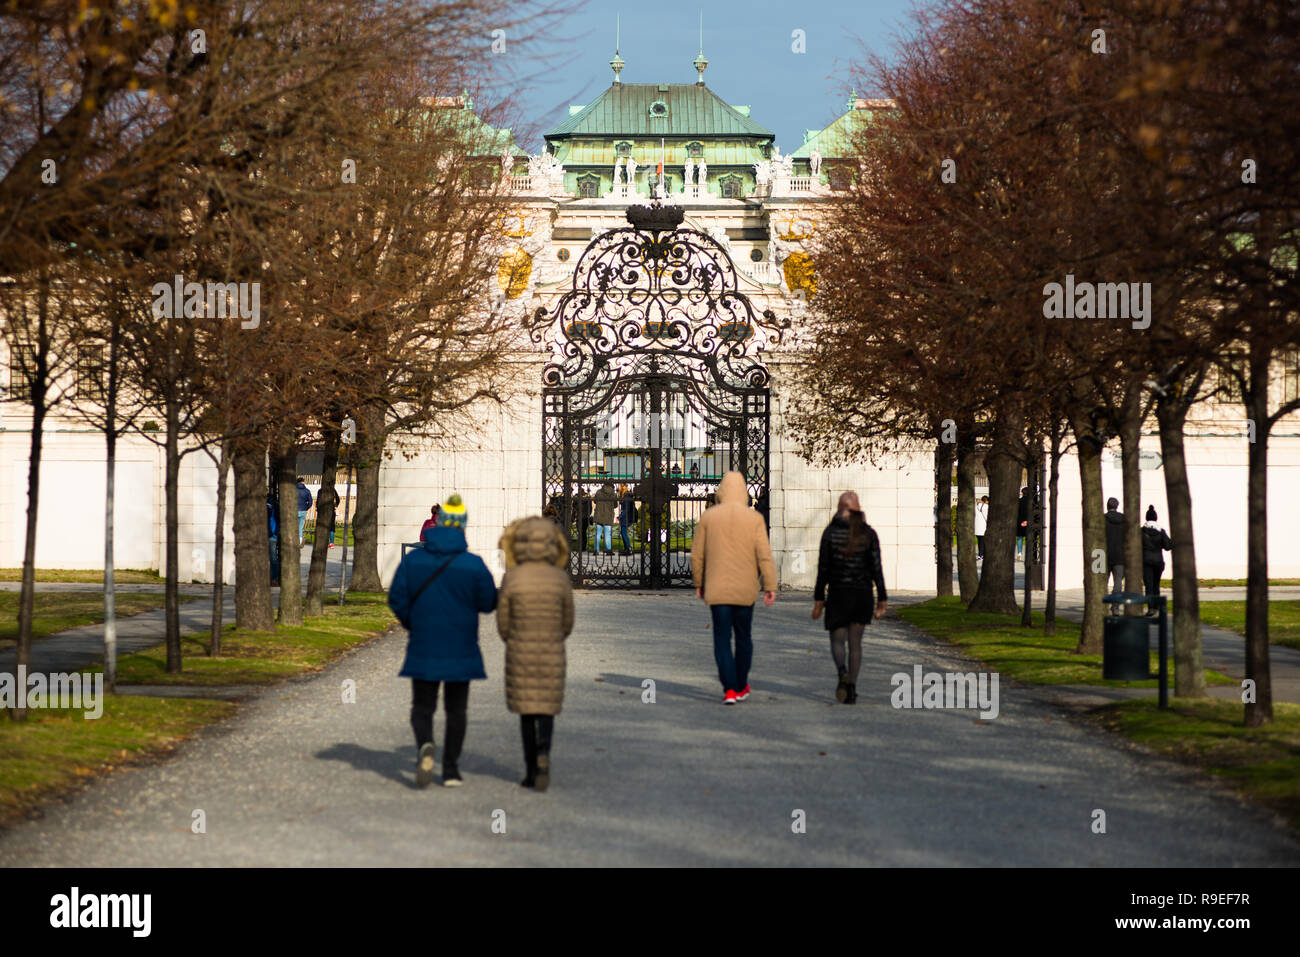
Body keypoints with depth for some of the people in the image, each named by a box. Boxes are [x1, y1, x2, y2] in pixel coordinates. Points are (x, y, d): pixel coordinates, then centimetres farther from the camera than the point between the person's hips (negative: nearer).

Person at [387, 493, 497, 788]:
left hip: (423, 649, 1)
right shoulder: (473, 564, -9)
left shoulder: (413, 560, -4)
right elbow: (488, 603, -5)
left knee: (422, 707, 10)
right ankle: (450, 770, 10)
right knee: (455, 710, 12)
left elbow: (397, 599, -2)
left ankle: (424, 746, -19)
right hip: (461, 650, -1)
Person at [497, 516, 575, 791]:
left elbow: (503, 624, -3)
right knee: (546, 709, 12)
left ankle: (531, 771, 13)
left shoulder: (511, 578, -10)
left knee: (527, 711, 12)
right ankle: (543, 752, -14)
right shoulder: (560, 578, -8)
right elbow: (567, 623, 1)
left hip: (519, 655, 0)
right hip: (552, 655, 0)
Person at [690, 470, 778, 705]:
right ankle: (741, 687, 25)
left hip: (717, 589, 0)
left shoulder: (708, 517, -2)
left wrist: (699, 583, 14)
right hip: (745, 589, 0)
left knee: (722, 639, 2)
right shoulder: (754, 518, -4)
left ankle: (729, 689, -10)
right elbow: (764, 555, -9)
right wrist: (770, 586, -5)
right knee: (743, 637, 16)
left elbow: (697, 554, 2)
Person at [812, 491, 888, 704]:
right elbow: (877, 568, -2)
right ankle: (851, 689, 6)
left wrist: (819, 598, 1)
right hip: (863, 593, 2)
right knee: (855, 642, 11)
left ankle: (842, 671, -25)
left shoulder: (831, 532, -5)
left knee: (837, 640, 6)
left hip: (838, 593, -2)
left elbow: (823, 568, -5)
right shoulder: (869, 533, -1)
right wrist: (882, 599, 3)